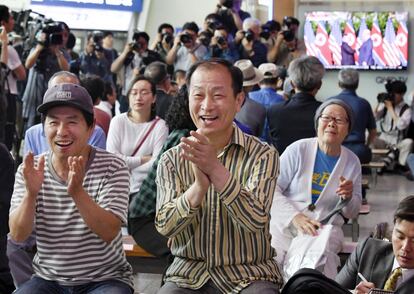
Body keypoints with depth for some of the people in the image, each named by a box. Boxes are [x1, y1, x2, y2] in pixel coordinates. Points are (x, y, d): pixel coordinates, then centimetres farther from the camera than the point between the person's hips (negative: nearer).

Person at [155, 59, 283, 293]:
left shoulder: (263, 155, -3)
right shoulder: (172, 160, 3)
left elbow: (256, 221, -16)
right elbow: (165, 226, -8)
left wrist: (215, 169, -27)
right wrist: (199, 185, -25)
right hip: (189, 275, 1)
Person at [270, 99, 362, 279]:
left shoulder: (352, 162, 9)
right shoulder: (298, 149, -1)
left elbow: (352, 213, 16)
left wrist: (348, 197, -8)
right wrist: (295, 217, -22)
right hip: (286, 224, -2)